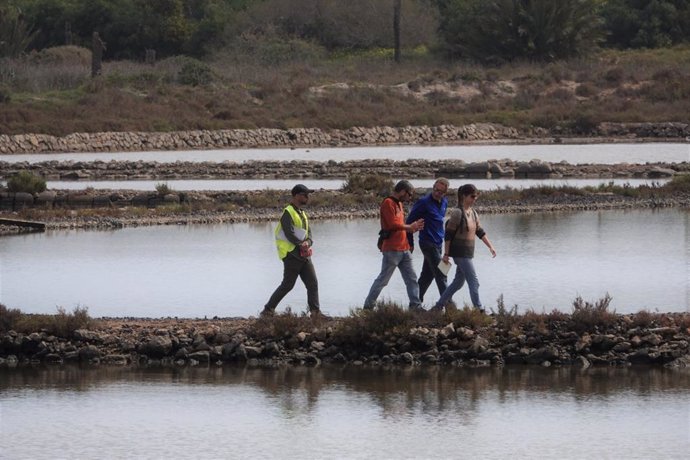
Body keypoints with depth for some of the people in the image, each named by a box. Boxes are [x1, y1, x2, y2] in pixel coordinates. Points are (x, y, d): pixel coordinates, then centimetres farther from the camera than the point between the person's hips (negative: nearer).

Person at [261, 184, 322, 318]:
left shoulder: (302, 214, 18)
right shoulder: (288, 213, -11)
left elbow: (308, 233, 12)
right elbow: (289, 234, -20)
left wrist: (307, 243, -9)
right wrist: (301, 244, -15)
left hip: (304, 255, 9)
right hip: (292, 255, -9)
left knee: (312, 283, 2)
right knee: (287, 285, -7)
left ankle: (315, 312, 4)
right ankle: (268, 310, 1)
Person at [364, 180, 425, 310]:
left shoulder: (399, 204, 17)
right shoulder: (388, 203, -11)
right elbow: (393, 224, -19)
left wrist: (413, 228, 2)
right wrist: (410, 227, -8)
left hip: (404, 249, 9)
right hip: (392, 249, -9)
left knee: (411, 278, 5)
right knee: (383, 279, -2)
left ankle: (416, 306, 6)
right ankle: (368, 305, 6)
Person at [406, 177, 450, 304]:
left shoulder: (444, 202, 10)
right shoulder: (423, 202, -13)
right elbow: (410, 221, -8)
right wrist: (410, 243, -6)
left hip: (438, 243, 7)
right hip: (428, 243, -7)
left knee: (427, 275, 11)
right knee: (441, 275, -9)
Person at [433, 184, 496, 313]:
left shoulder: (473, 213, 11)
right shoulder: (458, 213, -14)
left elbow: (480, 232, 17)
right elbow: (448, 235, -13)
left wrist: (490, 246, 12)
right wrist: (446, 254, -13)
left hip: (468, 253, 9)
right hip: (460, 253, -9)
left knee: (458, 282, 14)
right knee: (474, 281, -8)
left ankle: (439, 306, 22)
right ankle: (479, 309, -5)